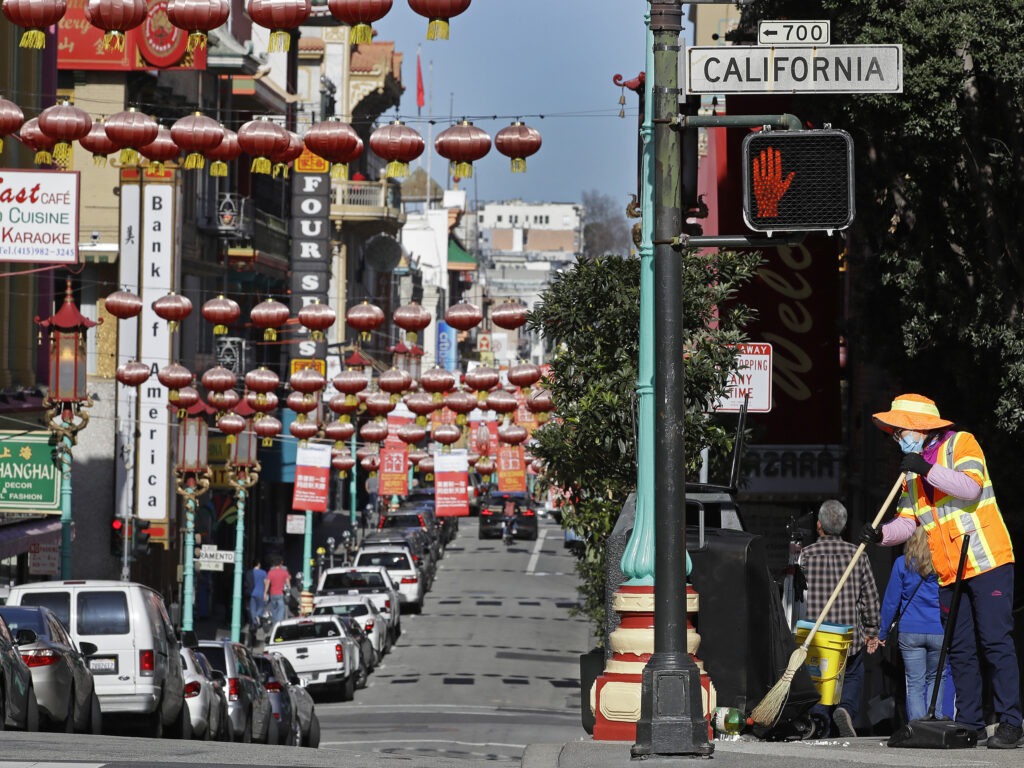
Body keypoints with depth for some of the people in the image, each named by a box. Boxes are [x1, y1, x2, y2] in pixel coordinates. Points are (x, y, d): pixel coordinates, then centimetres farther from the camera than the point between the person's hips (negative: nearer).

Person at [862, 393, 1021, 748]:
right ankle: (970, 725, 9)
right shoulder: (912, 473, 18)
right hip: (950, 573, 8)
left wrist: (927, 469, -22)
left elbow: (971, 487, -18)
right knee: (960, 649, 6)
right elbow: (907, 521, 13)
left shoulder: (961, 443, -2)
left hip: (988, 562, -8)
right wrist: (881, 534, -6)